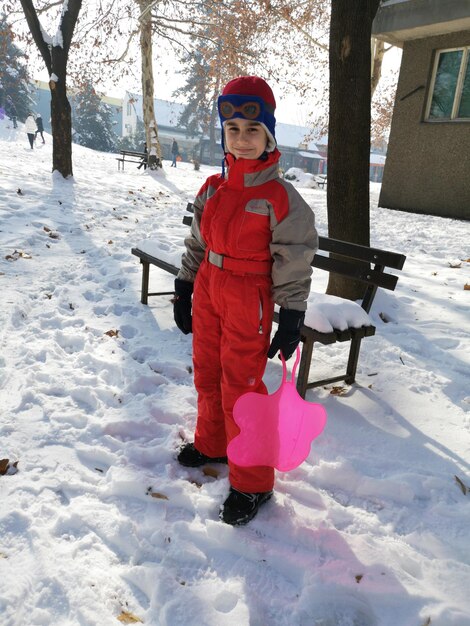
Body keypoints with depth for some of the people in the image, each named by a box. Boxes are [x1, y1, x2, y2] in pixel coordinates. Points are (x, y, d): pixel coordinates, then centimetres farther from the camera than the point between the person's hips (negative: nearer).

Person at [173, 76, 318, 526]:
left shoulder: (280, 198, -13)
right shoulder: (211, 189, 5)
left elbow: (295, 261, -11)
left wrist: (291, 318, -12)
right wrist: (183, 289, 13)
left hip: (249, 302, -6)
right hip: (208, 293, 7)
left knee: (241, 387, 0)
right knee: (208, 375, 19)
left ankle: (252, 482, 19)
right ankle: (211, 443, 44)